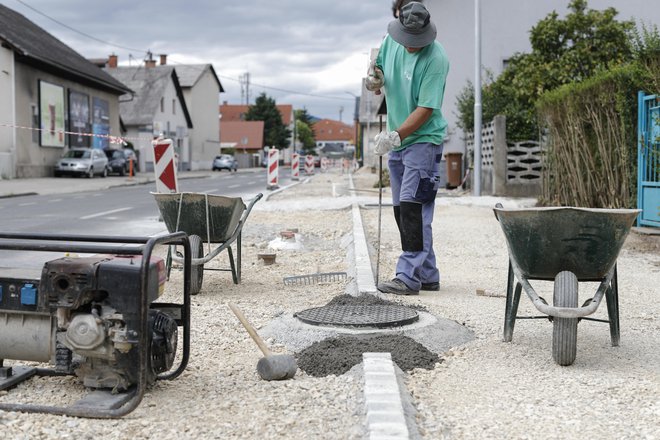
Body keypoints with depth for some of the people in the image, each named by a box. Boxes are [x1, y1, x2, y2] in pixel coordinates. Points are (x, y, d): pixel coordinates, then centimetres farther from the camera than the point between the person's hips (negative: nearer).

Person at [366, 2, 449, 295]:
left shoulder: (436, 59, -18)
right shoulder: (391, 40, 3)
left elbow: (426, 109, -21)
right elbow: (378, 68, 19)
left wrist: (396, 135, -30)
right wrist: (374, 78, -5)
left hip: (423, 141, -8)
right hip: (397, 141, 8)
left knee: (412, 208, -14)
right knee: (402, 211, 9)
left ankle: (409, 276, -11)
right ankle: (428, 276, 18)